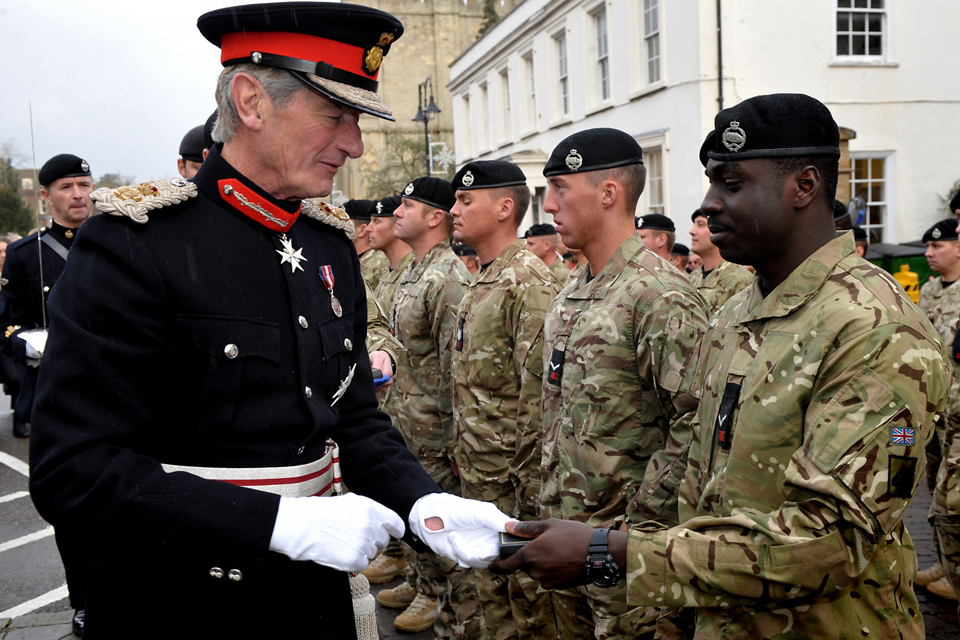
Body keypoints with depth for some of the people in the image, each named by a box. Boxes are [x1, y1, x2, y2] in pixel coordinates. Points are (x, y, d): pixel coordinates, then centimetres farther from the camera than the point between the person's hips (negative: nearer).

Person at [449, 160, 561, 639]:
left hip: (513, 480, -9)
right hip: (477, 476, 9)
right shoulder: (481, 283, 12)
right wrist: (463, 461, 19)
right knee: (493, 597, 20)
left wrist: (530, 491, -20)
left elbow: (540, 400, -21)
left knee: (530, 599, 6)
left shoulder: (531, 285, -18)